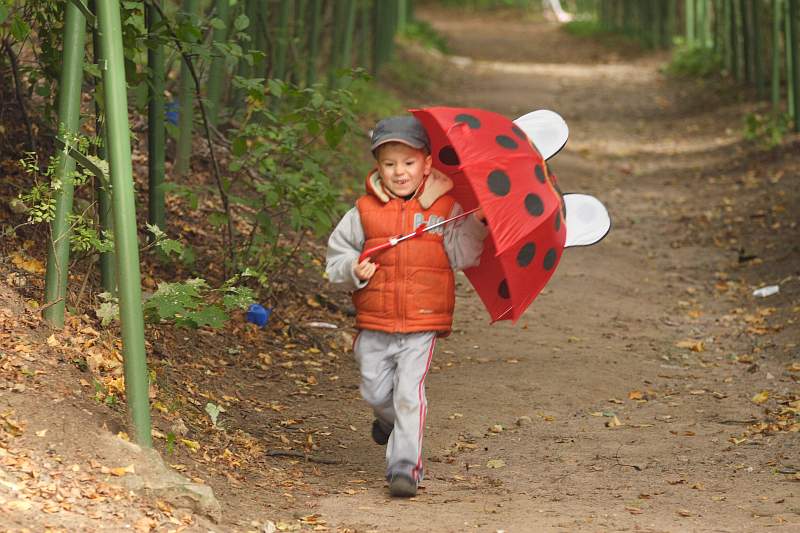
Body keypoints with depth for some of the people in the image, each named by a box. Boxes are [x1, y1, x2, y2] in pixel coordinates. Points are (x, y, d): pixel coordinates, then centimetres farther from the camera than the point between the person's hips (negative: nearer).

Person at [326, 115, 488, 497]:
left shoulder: (445, 209, 0)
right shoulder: (364, 212, 2)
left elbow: (462, 257, -2)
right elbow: (337, 253, 7)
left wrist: (475, 222, -15)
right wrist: (353, 271, -13)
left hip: (422, 325, -2)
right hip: (375, 325, 2)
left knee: (409, 394, -10)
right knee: (375, 392, 12)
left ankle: (405, 465, -5)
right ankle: (388, 422, 47)